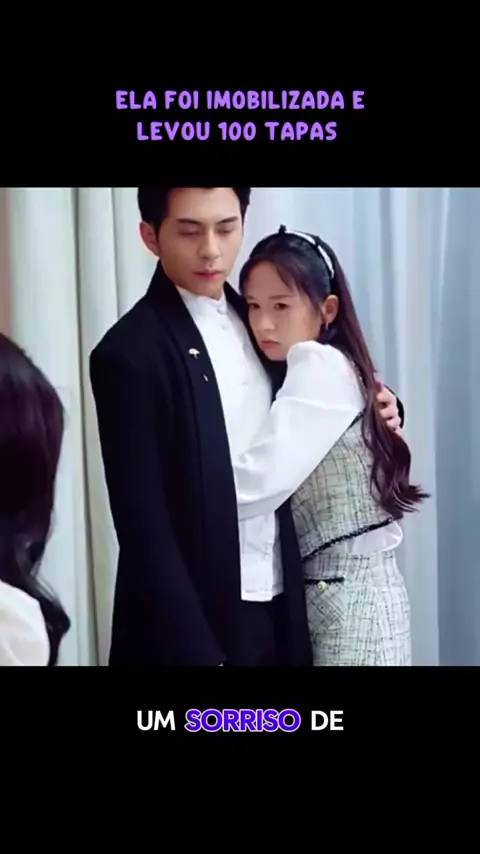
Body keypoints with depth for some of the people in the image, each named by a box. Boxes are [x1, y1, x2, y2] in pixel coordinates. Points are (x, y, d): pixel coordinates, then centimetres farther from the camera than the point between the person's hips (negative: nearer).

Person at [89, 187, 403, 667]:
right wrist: (198, 653, -18)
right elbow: (144, 529, -16)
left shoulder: (250, 319, 5)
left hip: (278, 608, 6)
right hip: (196, 621, -6)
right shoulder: (130, 353, -15)